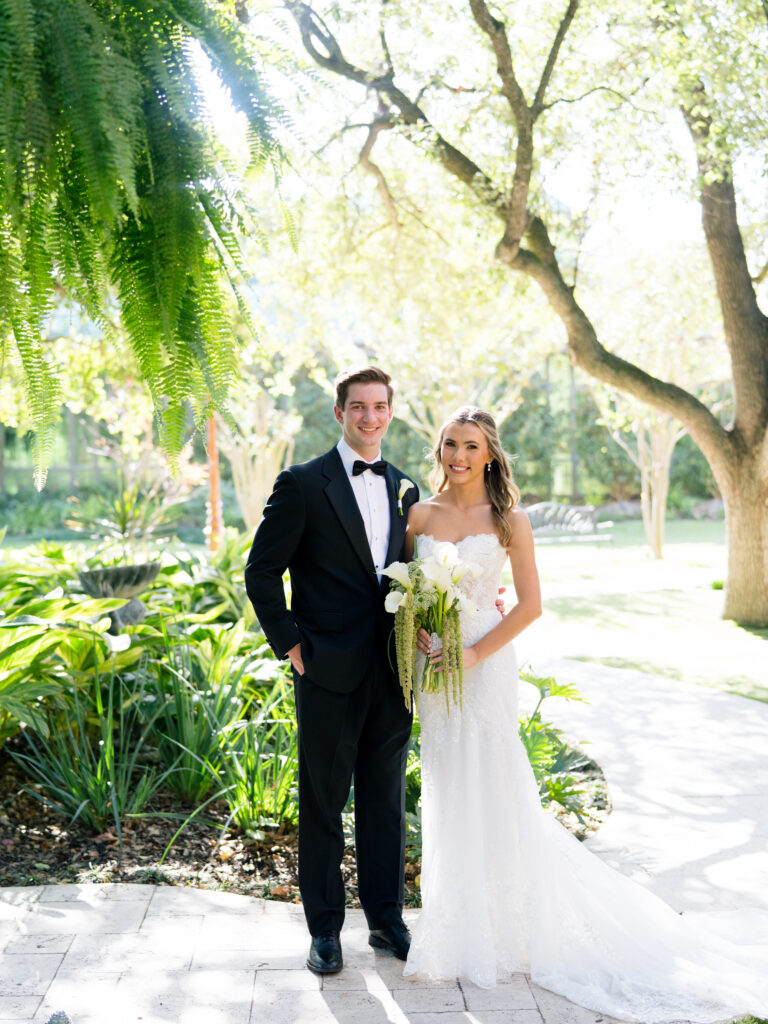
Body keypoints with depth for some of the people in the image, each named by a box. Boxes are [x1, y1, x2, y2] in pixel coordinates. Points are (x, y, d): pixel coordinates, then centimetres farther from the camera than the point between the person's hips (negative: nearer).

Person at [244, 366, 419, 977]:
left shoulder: (405, 489, 10)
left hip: (392, 673, 5)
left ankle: (386, 917, 28)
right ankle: (325, 928, 22)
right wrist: (292, 645, -8)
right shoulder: (303, 484, -6)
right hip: (329, 673, -4)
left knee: (386, 799, 14)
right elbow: (261, 573, -5)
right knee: (323, 802, 7)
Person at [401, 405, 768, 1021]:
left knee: (490, 788, 2)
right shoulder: (420, 514, 4)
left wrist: (475, 654, -15)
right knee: (446, 791, 12)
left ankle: (498, 925, 20)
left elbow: (530, 605, -8)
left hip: (485, 665, -4)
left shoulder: (508, 519, -6)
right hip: (433, 666, 4)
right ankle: (457, 921, 28)